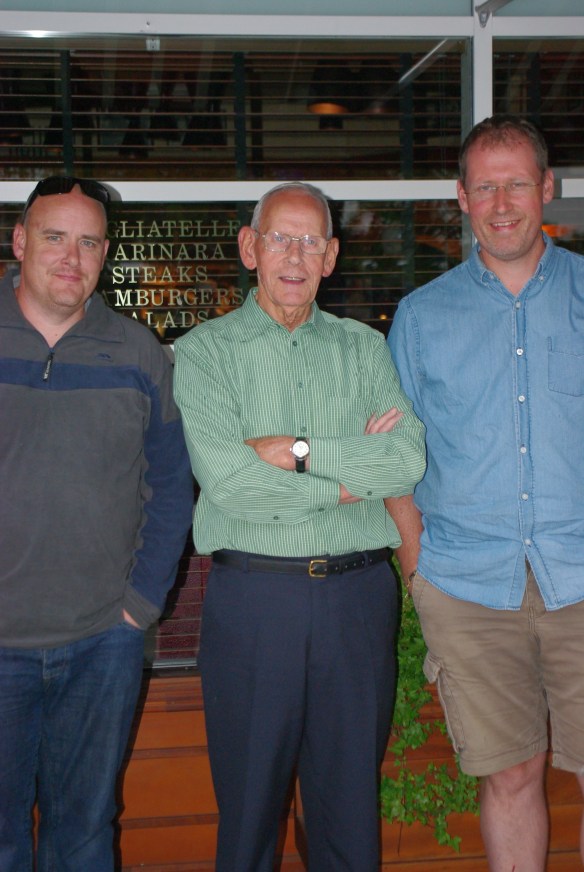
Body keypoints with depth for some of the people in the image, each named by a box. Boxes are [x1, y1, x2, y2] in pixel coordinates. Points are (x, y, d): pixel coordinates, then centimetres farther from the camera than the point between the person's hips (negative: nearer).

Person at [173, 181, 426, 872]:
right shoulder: (204, 352, 1)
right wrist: (353, 471, -8)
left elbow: (408, 458, -5)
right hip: (252, 597, -2)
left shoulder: (363, 348, 10)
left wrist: (300, 451, -13)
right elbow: (229, 484, -13)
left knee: (350, 797, 12)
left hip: (357, 595, 2)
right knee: (249, 797, 8)